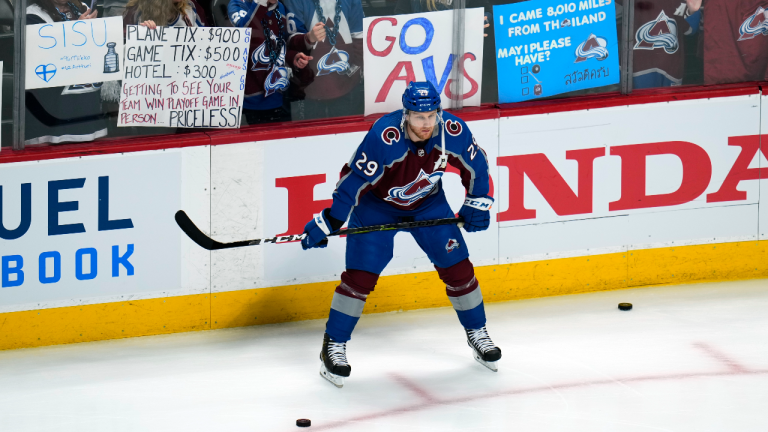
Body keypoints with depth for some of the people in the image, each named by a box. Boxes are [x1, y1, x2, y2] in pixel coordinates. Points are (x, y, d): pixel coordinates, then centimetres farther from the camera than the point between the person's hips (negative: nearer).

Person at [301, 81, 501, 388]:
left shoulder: (453, 131, -24)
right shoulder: (383, 137, -36)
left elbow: (476, 164, -4)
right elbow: (354, 180, -29)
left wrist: (478, 203, -9)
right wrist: (328, 223, -28)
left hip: (428, 203, 4)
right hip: (376, 204, -4)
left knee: (457, 267, 1)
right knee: (360, 275, -12)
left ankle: (476, 332, 22)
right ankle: (334, 346, -1)